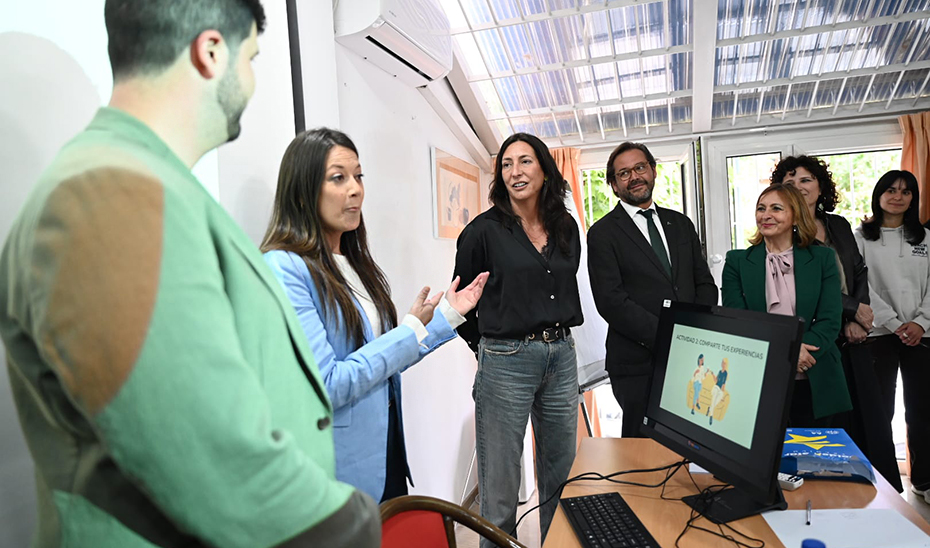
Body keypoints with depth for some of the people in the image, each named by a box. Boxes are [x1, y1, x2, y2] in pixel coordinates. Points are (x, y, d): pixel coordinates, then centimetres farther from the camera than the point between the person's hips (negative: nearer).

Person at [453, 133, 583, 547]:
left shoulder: (566, 227, 6)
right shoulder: (484, 230, -8)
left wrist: (557, 335, 13)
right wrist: (485, 346, 5)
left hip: (561, 357, 5)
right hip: (506, 363, -5)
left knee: (561, 473, 18)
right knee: (500, 483, 5)